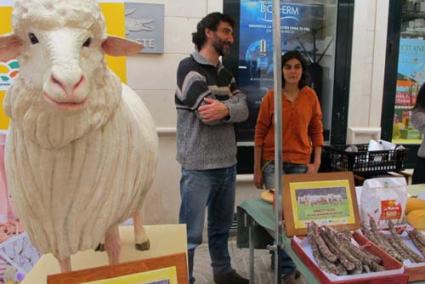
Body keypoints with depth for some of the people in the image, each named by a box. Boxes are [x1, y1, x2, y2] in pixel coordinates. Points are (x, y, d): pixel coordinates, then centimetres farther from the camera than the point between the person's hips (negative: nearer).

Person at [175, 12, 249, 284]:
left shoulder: (226, 74, 15)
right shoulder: (190, 67, -8)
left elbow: (244, 109, 0)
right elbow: (207, 113, -20)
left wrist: (225, 109, -19)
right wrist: (231, 104, -3)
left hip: (228, 163, 8)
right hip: (200, 166, -7)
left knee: (222, 226, 21)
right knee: (191, 234, 1)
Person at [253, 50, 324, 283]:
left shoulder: (310, 95, 4)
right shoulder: (271, 96, -2)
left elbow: (316, 130, 8)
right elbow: (260, 133, -1)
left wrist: (316, 162, 0)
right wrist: (257, 169, -3)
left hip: (301, 163, 2)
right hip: (273, 162, -2)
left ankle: (280, 257, 28)